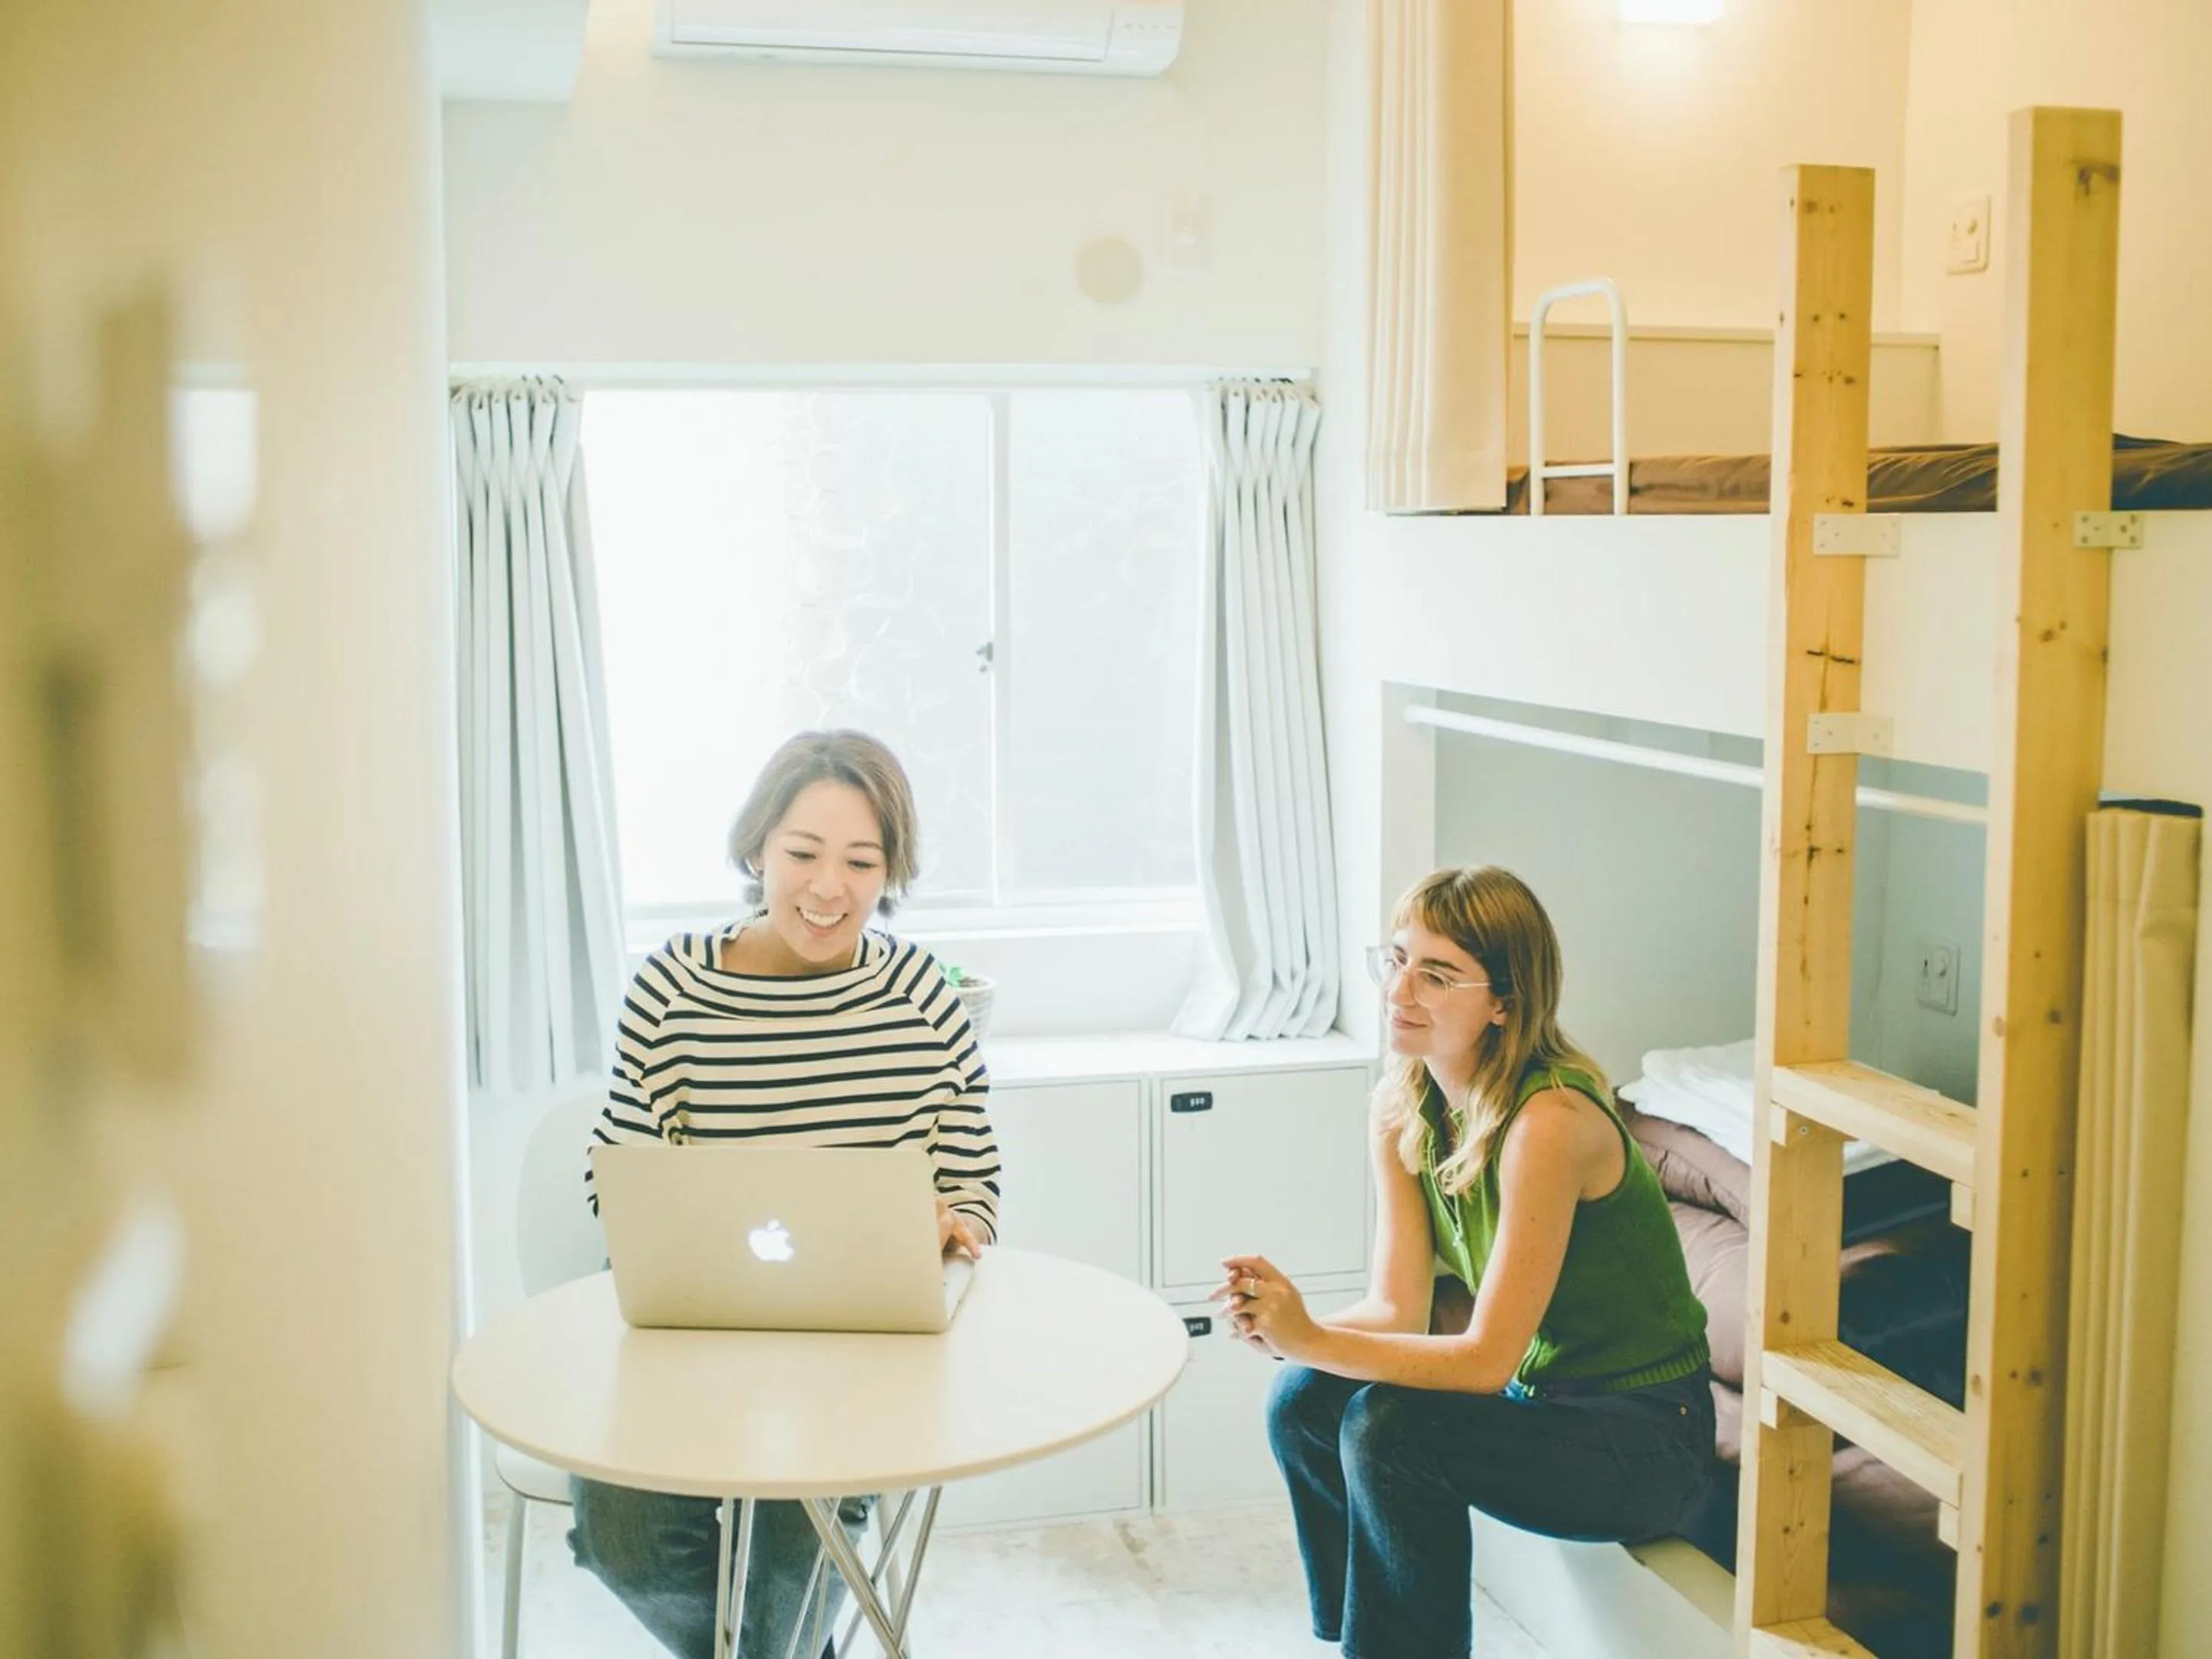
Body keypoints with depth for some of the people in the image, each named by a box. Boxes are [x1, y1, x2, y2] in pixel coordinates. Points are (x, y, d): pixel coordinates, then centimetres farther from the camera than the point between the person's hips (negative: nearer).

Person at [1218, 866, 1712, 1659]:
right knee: (1302, 1402, -7)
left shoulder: (1550, 1119, -27)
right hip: (1537, 1396, 8)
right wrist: (1287, 1327, -26)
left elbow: (1488, 1359, -27)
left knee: (1391, 1428, -26)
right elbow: (1398, 1310, -7)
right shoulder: (1402, 1106, -3)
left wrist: (1312, 1340, -33)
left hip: (1647, 1436, -7)